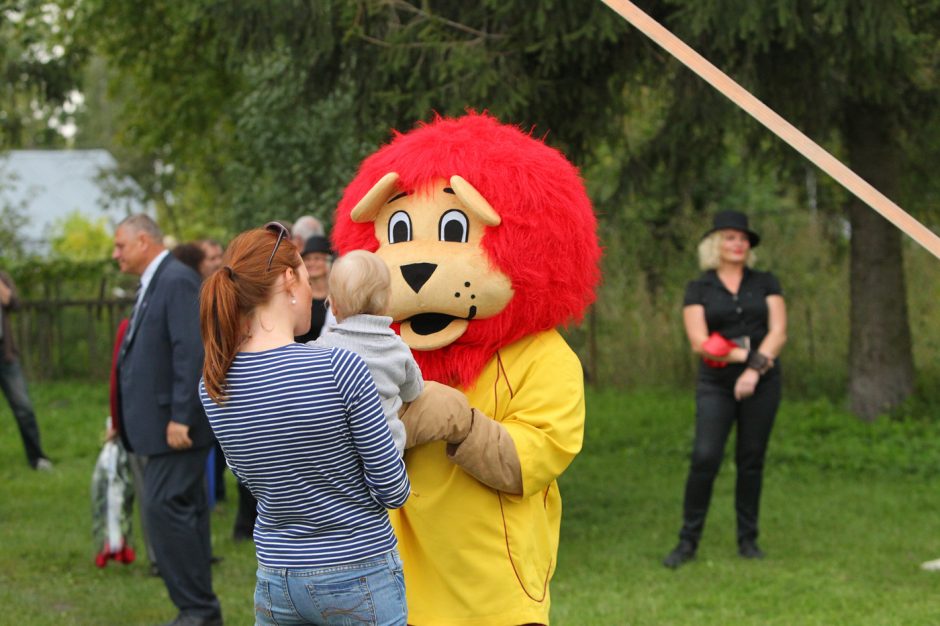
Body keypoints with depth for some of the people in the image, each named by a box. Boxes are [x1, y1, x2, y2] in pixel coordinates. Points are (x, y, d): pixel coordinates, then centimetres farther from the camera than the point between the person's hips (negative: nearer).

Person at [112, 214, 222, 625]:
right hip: (163, 424, 10)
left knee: (164, 508, -11)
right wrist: (126, 417, 15)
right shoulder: (153, 285, 17)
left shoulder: (178, 281, -14)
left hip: (177, 424, -10)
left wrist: (180, 418, -24)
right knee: (183, 512, 12)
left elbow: (192, 351, -22)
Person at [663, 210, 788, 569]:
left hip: (761, 383, 2)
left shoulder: (765, 284, 9)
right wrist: (748, 354, -12)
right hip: (716, 386, -1)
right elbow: (700, 343, -5)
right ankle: (688, 542, -5)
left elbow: (778, 333, -1)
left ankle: (748, 539, 14)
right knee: (705, 458, -12)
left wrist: (756, 368, -17)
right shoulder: (699, 290, 4)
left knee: (751, 460, 3)